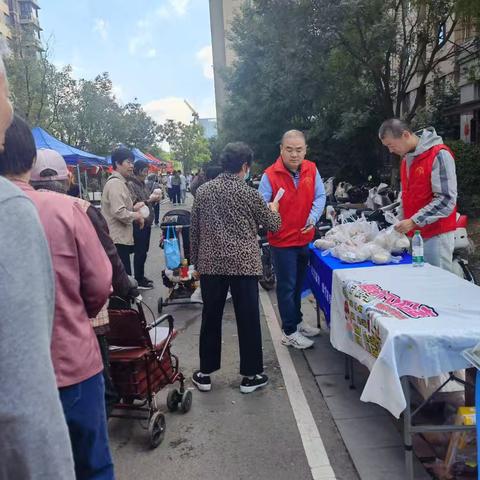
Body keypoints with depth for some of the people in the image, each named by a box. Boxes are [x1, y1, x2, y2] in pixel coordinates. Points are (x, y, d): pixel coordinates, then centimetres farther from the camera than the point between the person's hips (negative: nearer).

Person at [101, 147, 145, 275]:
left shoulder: (118, 182, 17)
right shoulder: (115, 183, -15)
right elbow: (119, 213, -25)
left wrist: (133, 208, 13)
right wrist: (137, 215, -10)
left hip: (120, 238, 11)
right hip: (118, 240, -11)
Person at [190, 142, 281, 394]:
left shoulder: (203, 191, 5)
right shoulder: (249, 194, -5)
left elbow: (194, 229, 9)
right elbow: (273, 225, 5)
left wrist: (195, 259, 19)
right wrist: (273, 208, 26)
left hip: (210, 264, 3)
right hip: (244, 264, -3)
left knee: (211, 318, 13)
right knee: (248, 319, 7)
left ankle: (205, 373, 22)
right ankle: (250, 375, 17)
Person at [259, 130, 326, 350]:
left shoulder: (311, 169, -1)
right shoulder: (270, 175, -15)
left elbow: (320, 196, 1)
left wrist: (313, 216, -16)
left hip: (304, 238, 6)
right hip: (282, 241, -5)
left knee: (298, 284, 22)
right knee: (287, 286, 3)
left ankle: (297, 320, 41)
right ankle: (290, 333, 16)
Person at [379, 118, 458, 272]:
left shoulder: (439, 154, -13)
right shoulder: (406, 158, 13)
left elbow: (446, 199, -18)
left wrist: (414, 221, -20)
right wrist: (402, 222, 13)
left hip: (436, 234, -7)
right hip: (414, 233, 8)